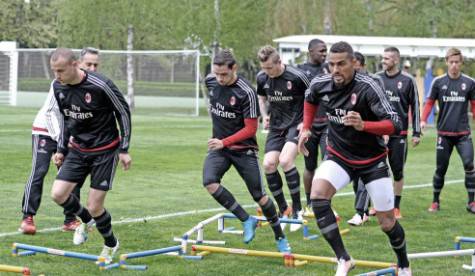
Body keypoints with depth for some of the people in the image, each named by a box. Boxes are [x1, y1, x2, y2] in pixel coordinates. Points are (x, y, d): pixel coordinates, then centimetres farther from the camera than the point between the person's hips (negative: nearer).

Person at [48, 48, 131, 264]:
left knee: (94, 207, -6)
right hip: (78, 149, 6)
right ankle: (86, 221, 23)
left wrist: (124, 149, -9)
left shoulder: (101, 86, -24)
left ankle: (111, 244, 23)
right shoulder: (58, 87, -6)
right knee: (58, 194, -8)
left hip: (105, 150, -5)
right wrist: (61, 148, 10)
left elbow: (124, 112, -11)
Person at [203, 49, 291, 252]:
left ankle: (280, 238, 20)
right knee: (209, 182, -22)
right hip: (219, 146, 5)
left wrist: (224, 142, -25)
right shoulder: (210, 81, -3)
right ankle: (247, 220, -10)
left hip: (243, 149, -4)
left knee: (259, 195, 0)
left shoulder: (246, 92, -21)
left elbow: (250, 129, -18)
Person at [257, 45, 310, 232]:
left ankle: (297, 209, -11)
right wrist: (265, 115, 5)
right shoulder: (262, 78, -1)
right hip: (276, 126, 6)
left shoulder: (296, 77, -17)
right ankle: (283, 210, 8)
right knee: (268, 164, -9)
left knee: (285, 160, -25)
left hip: (296, 125, -6)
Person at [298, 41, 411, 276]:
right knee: (317, 193, -27)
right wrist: (306, 128, 10)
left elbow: (395, 124, -28)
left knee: (387, 223, 2)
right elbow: (310, 99, 18)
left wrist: (363, 125, -42)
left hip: (372, 160, -3)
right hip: (339, 157, 3)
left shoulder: (367, 87, -23)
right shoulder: (320, 85, -9)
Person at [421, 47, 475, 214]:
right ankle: (436, 201, 20)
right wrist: (423, 120, -8)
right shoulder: (438, 82, 1)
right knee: (441, 168, 5)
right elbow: (429, 102, 5)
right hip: (444, 133, 0)